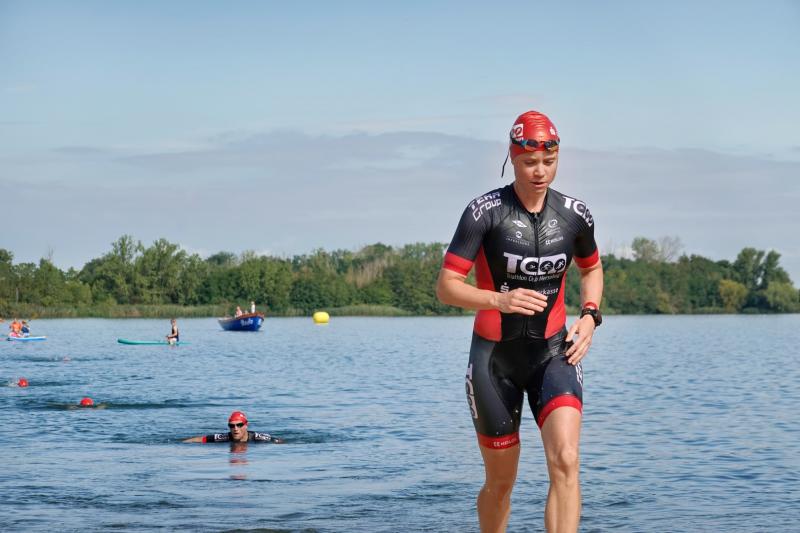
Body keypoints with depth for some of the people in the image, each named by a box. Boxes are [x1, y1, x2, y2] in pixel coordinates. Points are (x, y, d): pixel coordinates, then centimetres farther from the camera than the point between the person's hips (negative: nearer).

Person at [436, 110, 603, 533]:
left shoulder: (575, 214, 0)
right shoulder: (485, 211, -12)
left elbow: (592, 268, 21)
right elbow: (446, 287, -14)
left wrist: (589, 316, 3)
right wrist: (500, 299, -31)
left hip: (553, 352, 2)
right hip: (495, 356, -2)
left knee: (565, 461, -22)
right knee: (501, 482, 9)